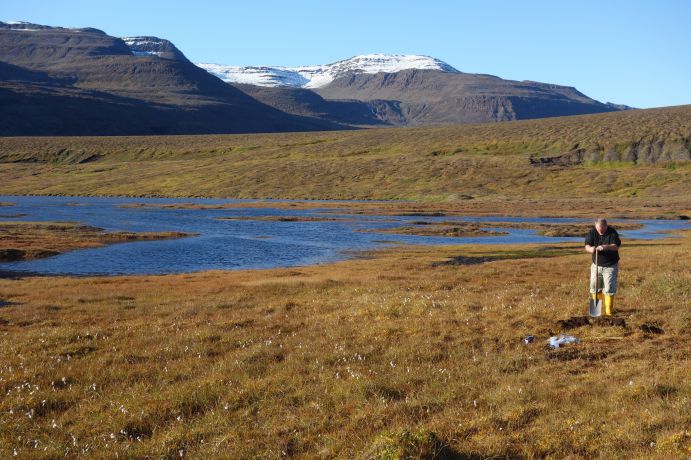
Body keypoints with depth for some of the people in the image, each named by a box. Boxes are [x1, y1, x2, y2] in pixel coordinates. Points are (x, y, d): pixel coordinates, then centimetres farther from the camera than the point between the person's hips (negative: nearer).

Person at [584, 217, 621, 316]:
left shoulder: (612, 232, -13)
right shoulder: (592, 232, -6)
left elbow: (616, 246, -21)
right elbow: (587, 246, -11)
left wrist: (605, 247, -38)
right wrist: (591, 249, -35)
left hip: (610, 265, -3)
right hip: (596, 264, 3)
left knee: (609, 289, -6)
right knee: (594, 286, 8)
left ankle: (608, 310, 3)